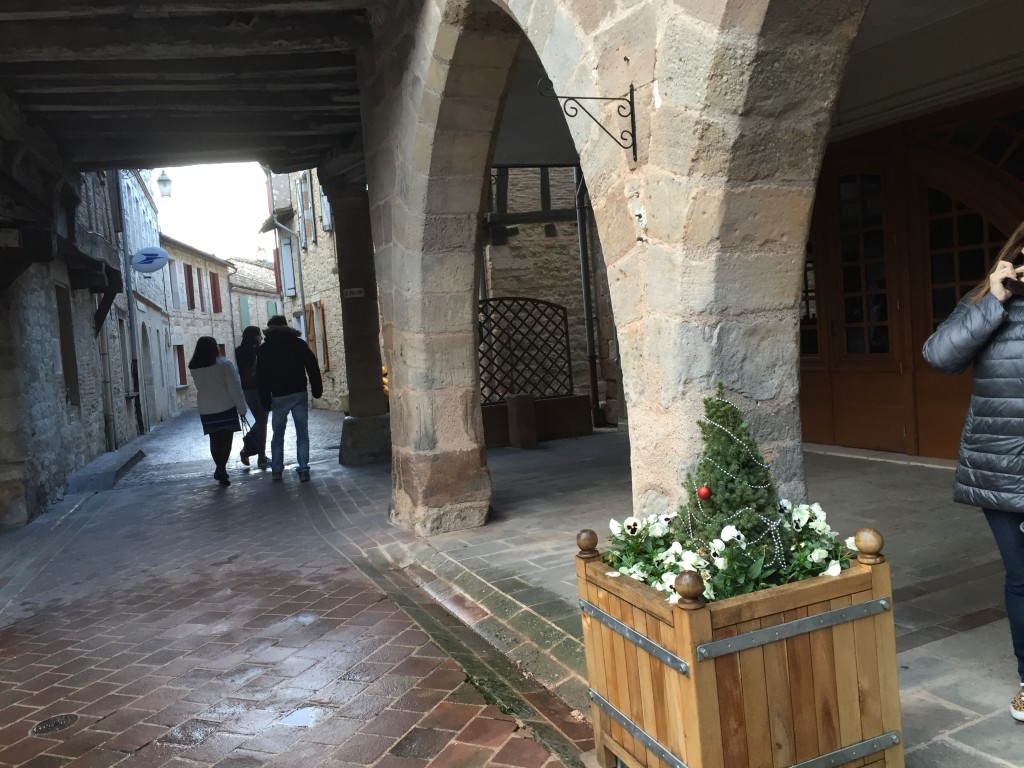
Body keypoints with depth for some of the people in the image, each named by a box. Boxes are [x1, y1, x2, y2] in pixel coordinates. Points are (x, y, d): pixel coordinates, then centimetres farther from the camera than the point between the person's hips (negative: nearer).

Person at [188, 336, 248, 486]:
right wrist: (241, 407, -6)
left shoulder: (193, 367, 3)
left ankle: (220, 469, 19)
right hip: (226, 407, -4)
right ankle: (221, 469, -10)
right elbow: (234, 387, -10)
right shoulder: (223, 363, -9)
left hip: (206, 410, 4)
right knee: (226, 439, 1)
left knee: (215, 440, 14)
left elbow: (200, 386, 12)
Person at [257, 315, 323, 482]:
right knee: (302, 433, 2)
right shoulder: (299, 343, 5)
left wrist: (265, 400, 3)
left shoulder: (264, 349, 5)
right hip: (299, 393, 0)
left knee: (278, 434, 11)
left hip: (278, 396, 0)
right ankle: (303, 469, -3)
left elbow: (261, 376, 1)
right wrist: (317, 389, 5)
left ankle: (276, 470, 13)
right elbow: (312, 367, 1)